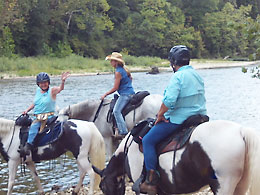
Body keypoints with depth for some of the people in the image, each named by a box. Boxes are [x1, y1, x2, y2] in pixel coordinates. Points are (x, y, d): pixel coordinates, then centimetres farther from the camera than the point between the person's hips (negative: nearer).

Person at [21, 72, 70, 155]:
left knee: (34, 126, -30)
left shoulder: (52, 90, -5)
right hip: (36, 117, 8)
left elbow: (60, 88, -26)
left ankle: (28, 145, -36)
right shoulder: (38, 90, 13)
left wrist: (63, 81, -46)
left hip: (48, 116, -8)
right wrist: (27, 110, 12)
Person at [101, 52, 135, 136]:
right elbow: (130, 78, 29)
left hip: (125, 94, -11)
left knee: (116, 111, -19)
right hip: (131, 93, 11)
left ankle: (123, 131, -27)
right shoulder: (124, 69, 13)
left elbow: (115, 88, -14)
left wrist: (105, 95, -4)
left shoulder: (118, 72, -15)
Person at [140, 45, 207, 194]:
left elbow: (169, 100, -25)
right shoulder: (197, 75, 11)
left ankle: (151, 182, -9)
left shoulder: (178, 76, -16)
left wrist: (160, 115, -10)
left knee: (148, 141, -3)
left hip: (178, 119, -9)